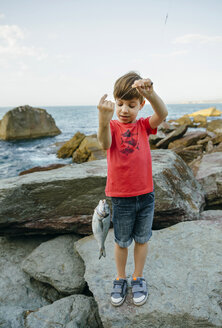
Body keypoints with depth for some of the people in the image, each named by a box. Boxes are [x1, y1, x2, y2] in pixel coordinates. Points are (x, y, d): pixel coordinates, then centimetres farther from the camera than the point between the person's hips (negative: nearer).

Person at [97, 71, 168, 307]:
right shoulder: (112, 126, -7)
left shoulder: (143, 126, 0)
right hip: (120, 197, -2)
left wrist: (150, 93, -40)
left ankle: (138, 278, 39)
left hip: (146, 194, 2)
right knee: (121, 242, 15)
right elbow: (105, 144, -30)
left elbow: (162, 114, -20)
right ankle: (120, 279, 38)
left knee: (142, 239, 17)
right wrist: (104, 120, -50)